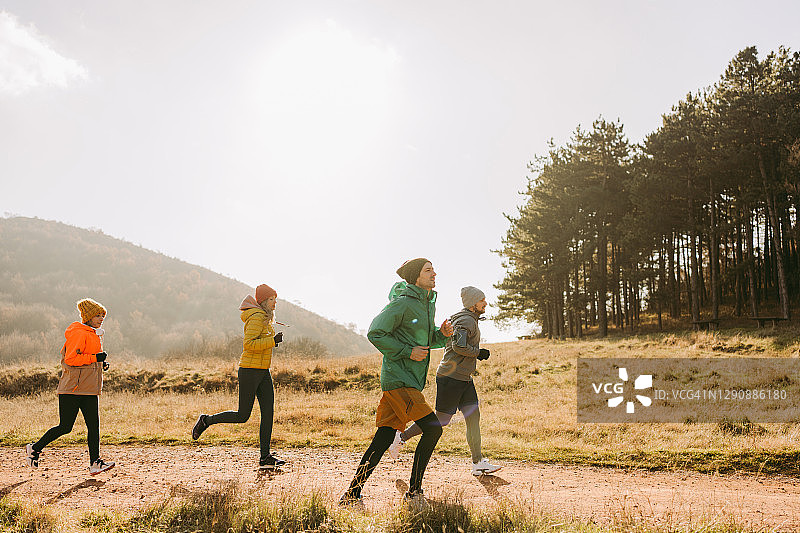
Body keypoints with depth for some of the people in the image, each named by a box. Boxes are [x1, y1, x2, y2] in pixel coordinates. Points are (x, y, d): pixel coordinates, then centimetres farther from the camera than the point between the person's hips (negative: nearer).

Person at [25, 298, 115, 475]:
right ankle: (35, 448, 20)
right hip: (72, 389, -9)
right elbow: (70, 359, -20)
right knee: (65, 426, -2)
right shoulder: (79, 333, -12)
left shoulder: (94, 334, 18)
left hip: (90, 390, 9)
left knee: (94, 425, 0)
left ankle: (95, 463, -2)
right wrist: (95, 358, -20)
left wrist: (101, 364, 13)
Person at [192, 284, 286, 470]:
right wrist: (272, 341, -24)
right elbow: (249, 344, -23)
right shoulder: (257, 318, -14)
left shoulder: (265, 318, 15)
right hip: (250, 370, -9)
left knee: (268, 412, 1)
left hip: (263, 371, 9)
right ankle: (206, 421, 20)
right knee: (242, 416, -1)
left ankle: (265, 458, 4)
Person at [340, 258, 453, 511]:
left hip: (410, 380, 9)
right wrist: (407, 352, -15)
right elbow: (375, 334, -13)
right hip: (398, 378, -9)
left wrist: (443, 333, 5)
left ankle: (352, 494, 14)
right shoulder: (402, 303, -12)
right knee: (432, 428, -12)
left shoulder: (428, 305, 16)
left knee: (384, 438, 8)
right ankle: (414, 492, 1)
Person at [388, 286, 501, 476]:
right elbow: (459, 345, -28)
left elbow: (451, 343, 25)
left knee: (473, 416, 3)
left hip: (464, 378, 10)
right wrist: (479, 352, -14)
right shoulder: (467, 321, -14)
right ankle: (402, 437, 11)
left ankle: (478, 463, 4)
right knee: (441, 419, -4)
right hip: (451, 376, -10)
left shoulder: (471, 320, 18)